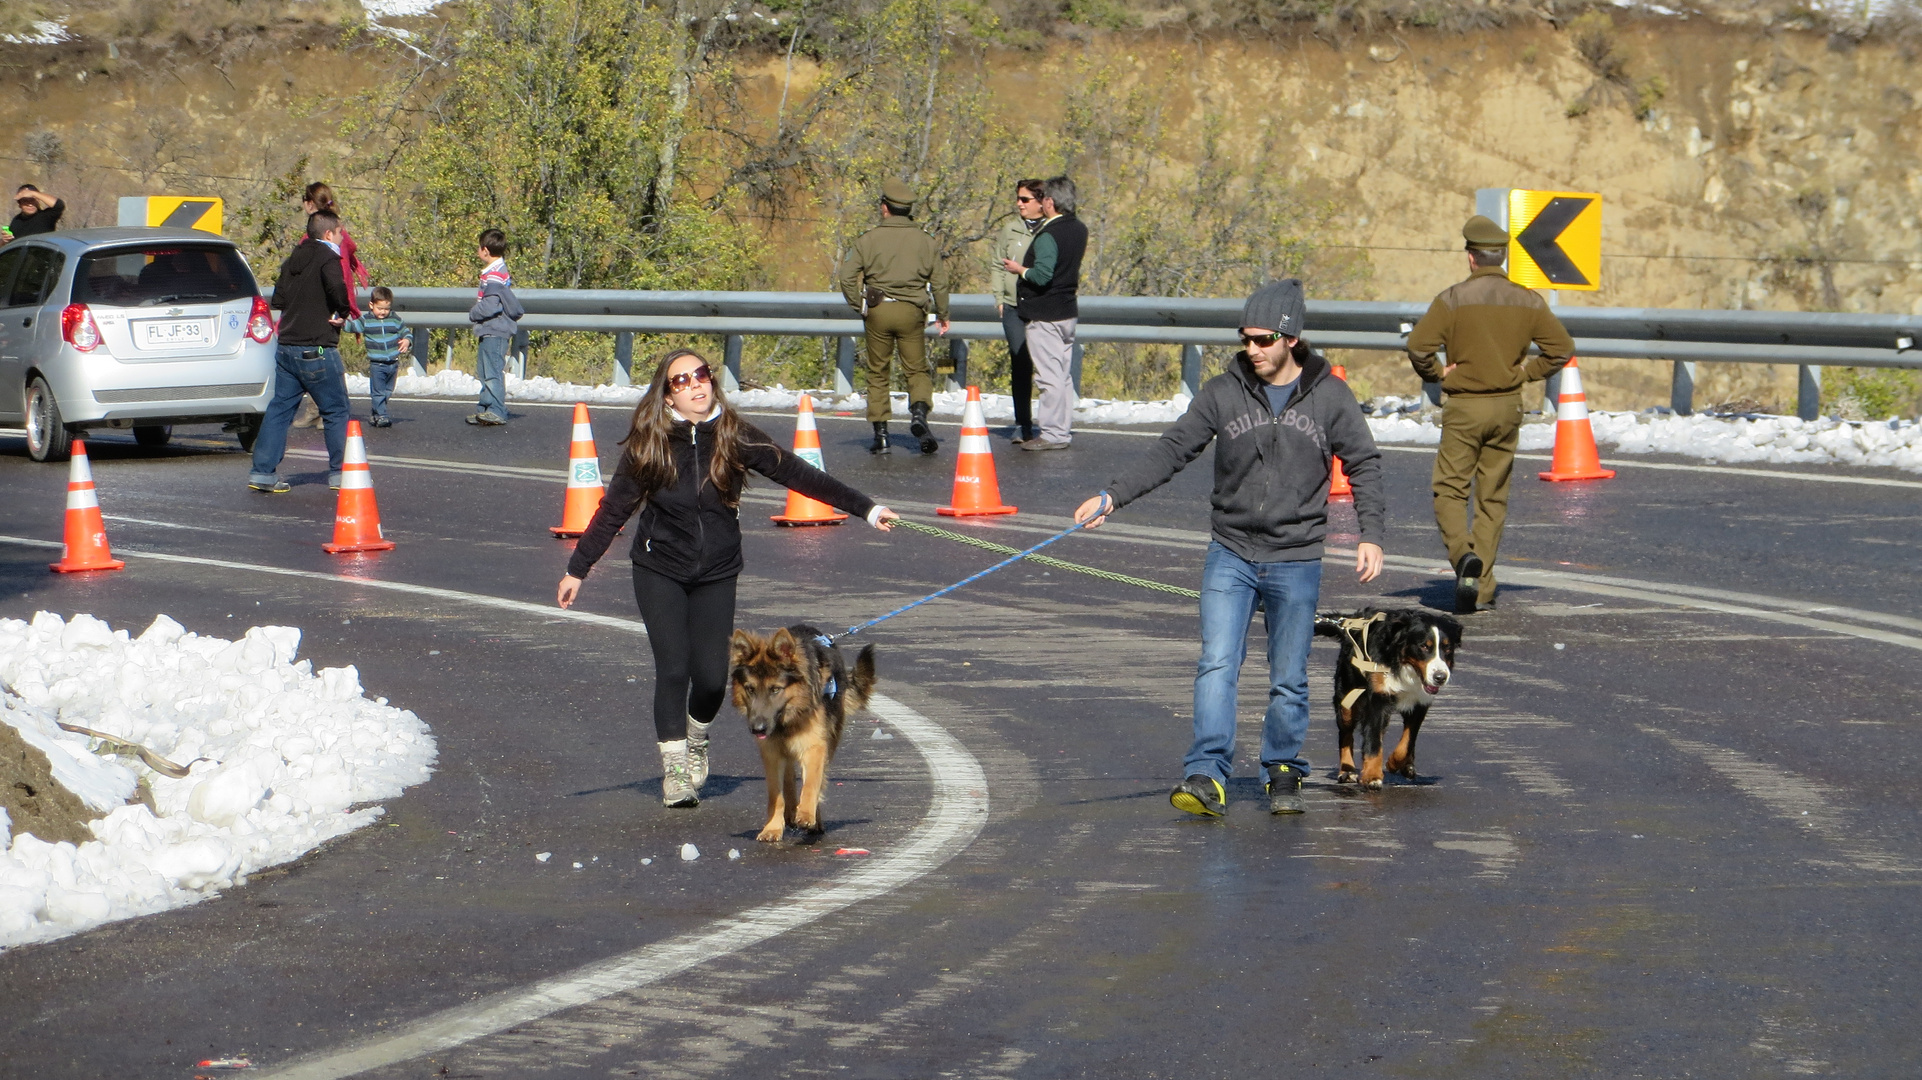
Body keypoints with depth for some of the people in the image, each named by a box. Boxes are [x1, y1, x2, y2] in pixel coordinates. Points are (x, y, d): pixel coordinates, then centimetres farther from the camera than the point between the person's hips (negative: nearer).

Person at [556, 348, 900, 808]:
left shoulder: (735, 436, -7)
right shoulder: (649, 445, -8)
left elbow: (796, 473, -5)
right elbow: (614, 510, -2)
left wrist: (866, 508, -6)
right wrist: (577, 569, -2)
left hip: (716, 573, 1)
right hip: (660, 571, -1)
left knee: (712, 676, -4)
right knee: (673, 668, -12)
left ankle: (696, 737, 29)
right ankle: (674, 767, 3)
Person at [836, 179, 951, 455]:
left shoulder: (869, 239, -1)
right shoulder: (924, 241, 3)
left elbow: (848, 275, -7)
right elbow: (939, 280, 4)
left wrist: (859, 305, 6)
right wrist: (942, 314, 16)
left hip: (878, 311, -1)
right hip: (912, 311, 1)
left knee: (877, 374, 9)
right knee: (917, 370, 10)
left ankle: (881, 434, 6)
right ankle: (919, 411, -19)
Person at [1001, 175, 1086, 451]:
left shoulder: (1048, 236, -19)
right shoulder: (1079, 229, 10)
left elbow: (1043, 275, -26)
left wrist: (1019, 269, -12)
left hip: (1045, 315, -9)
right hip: (1068, 311, 9)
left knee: (1049, 375, -6)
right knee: (1064, 374, 14)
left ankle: (1053, 434, -5)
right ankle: (1065, 429, 19)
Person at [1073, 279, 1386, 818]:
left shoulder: (1329, 397, 0)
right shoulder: (1223, 394, 0)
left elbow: (1364, 463, 6)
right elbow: (1173, 449, -3)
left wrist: (1371, 533, -5)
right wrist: (1114, 496, -13)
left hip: (1296, 561, -1)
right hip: (1231, 555, 1)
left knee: (1289, 679, 6)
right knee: (1217, 665, -12)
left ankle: (1284, 774, 22)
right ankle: (1208, 775, -16)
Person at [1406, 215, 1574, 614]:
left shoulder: (1454, 299, -10)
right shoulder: (1527, 301, 2)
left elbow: (1418, 345, -19)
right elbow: (1562, 346, 2)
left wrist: (1437, 374, -2)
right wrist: (1527, 372, 9)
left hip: (1464, 407, -4)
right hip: (1508, 407, 4)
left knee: (1450, 490, 4)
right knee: (1493, 497, 10)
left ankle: (1463, 554, -22)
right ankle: (1482, 588, 10)